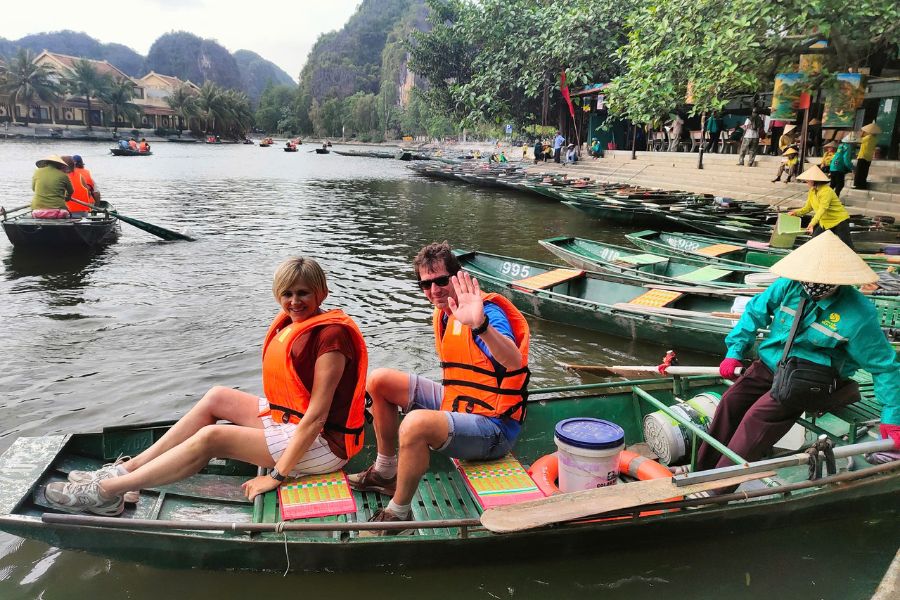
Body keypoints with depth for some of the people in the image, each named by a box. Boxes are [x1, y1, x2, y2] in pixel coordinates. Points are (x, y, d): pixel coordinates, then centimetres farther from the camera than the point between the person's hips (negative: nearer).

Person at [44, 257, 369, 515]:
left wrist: (277, 475, -23)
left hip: (323, 443, -9)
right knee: (217, 397, 5)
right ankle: (127, 468, 7)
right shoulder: (292, 322, 7)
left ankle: (106, 492, -8)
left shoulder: (331, 334, -22)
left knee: (211, 437, -18)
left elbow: (317, 415, -24)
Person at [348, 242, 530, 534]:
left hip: (491, 427, -9)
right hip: (454, 404, 9)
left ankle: (398, 512, -13)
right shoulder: (442, 316, 8)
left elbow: (513, 361, -41)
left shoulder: (487, 310, -19)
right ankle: (386, 472, 17)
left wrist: (480, 325, -56)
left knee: (415, 423, -37)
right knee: (378, 380, 7)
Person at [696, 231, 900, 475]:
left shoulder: (858, 314, -19)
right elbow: (755, 311, 4)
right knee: (731, 401, -12)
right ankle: (702, 469, 0)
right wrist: (735, 351, -2)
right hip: (769, 363, 5)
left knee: (758, 416, -23)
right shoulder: (790, 285, -9)